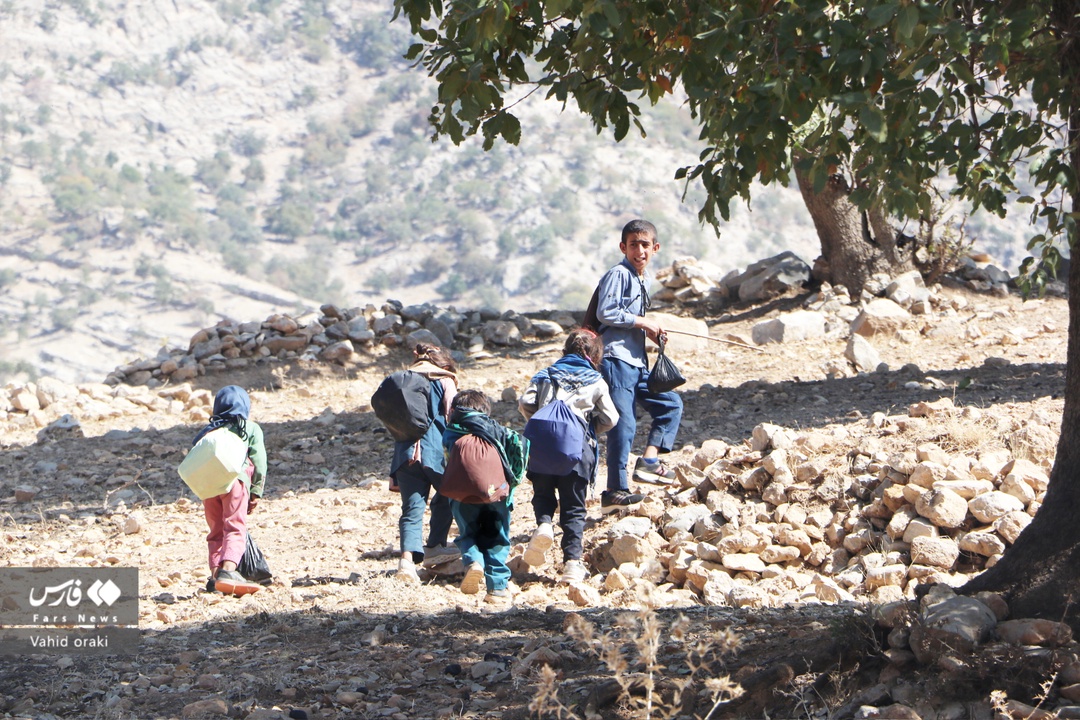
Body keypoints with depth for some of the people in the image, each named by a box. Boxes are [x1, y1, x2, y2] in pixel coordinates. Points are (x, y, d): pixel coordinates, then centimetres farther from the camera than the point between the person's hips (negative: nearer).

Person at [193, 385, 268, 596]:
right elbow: (259, 461, 12)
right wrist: (256, 492, 14)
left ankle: (215, 573, 0)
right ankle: (228, 570, -28)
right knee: (235, 529, -8)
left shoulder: (209, 430, 31)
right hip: (234, 479, -4)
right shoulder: (251, 428, 22)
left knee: (216, 531, 12)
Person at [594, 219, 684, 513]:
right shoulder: (618, 275, -10)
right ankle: (615, 491, -6)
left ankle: (648, 460, 6)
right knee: (623, 424, -10)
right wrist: (642, 321, -14)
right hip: (616, 359, -9)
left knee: (671, 404, 9)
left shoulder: (645, 279, 18)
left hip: (637, 362, 9)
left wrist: (651, 331, 7)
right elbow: (605, 312, -19)